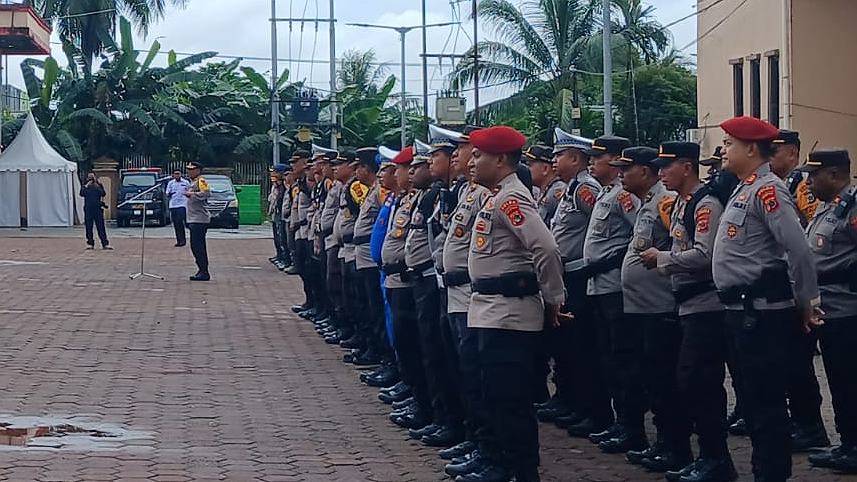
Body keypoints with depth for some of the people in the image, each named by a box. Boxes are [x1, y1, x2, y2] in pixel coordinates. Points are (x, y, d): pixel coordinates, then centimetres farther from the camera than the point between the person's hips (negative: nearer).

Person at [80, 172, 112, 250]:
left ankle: (105, 244, -6)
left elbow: (103, 194, -6)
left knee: (101, 227, -5)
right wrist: (87, 185, -10)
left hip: (98, 209, -1)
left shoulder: (99, 186, 10)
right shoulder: (85, 187, 9)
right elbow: (82, 193, -9)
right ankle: (90, 243, 9)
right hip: (88, 209, 1)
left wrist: (98, 186, -11)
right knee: (89, 227, 1)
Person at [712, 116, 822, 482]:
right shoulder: (744, 189, 16)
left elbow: (799, 250, -21)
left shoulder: (766, 189, -15)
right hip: (743, 309, 10)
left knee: (766, 399, -5)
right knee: (752, 397, 15)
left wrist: (807, 303, -13)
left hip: (762, 310, -10)